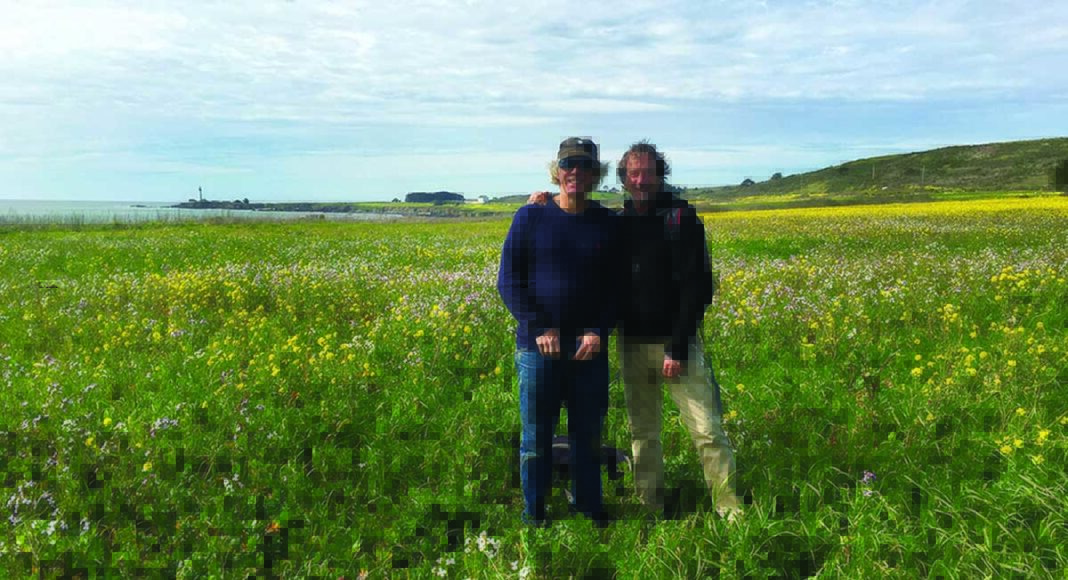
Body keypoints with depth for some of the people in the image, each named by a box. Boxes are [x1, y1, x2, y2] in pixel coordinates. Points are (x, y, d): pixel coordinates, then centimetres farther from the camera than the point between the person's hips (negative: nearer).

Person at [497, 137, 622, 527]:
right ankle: (533, 512, 24)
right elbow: (509, 282, -3)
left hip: (590, 346, 2)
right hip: (538, 345, -1)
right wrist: (540, 329, -13)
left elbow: (618, 286, 6)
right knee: (536, 434, 8)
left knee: (588, 432, 12)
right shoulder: (530, 217, -1)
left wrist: (599, 331, -10)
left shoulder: (609, 224, 5)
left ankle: (590, 508, 30)